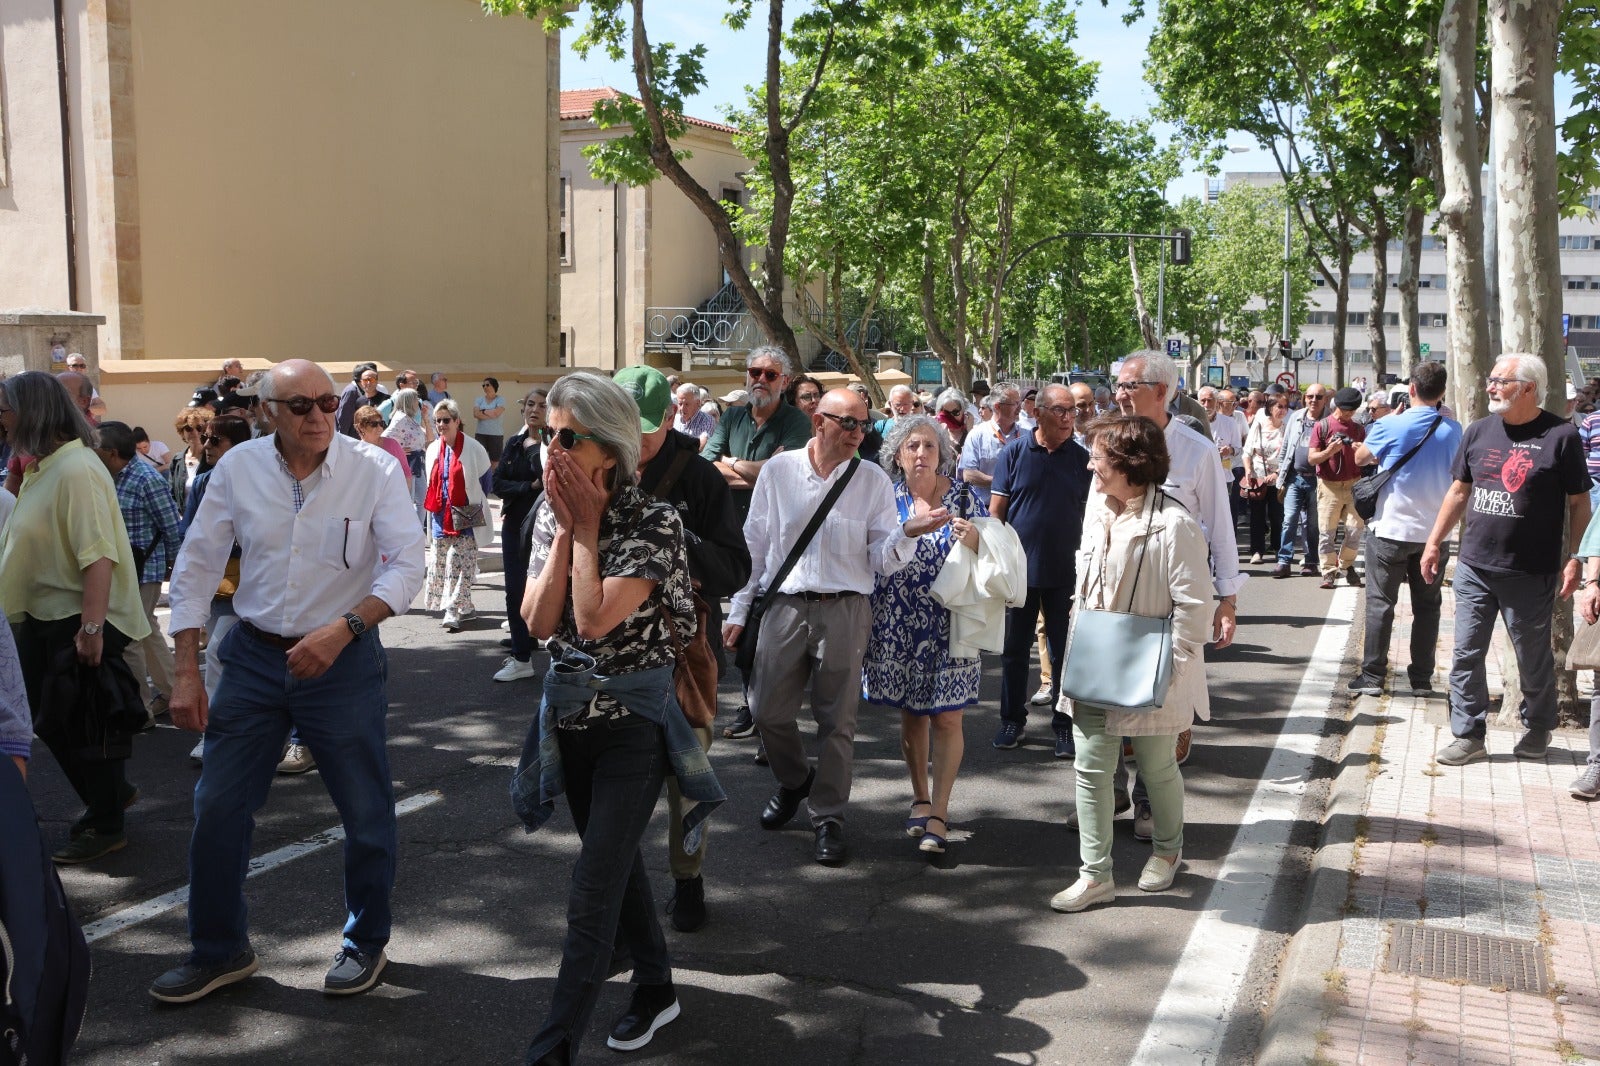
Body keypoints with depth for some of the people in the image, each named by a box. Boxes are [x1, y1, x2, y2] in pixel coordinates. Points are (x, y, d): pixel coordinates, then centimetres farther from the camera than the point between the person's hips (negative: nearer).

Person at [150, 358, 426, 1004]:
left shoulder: (374, 469, -11)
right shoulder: (238, 468, -4)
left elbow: (405, 566, -16)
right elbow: (195, 569, 1)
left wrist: (342, 630, -29)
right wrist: (186, 674, -2)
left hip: (343, 659, -2)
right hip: (254, 655, 3)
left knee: (366, 812, 7)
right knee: (217, 807, 8)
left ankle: (365, 943, 31)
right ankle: (219, 951, 30)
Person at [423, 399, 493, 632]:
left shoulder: (473, 449, -7)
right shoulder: (433, 450, 11)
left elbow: (485, 479, 2)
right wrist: (433, 506, 18)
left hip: (465, 516, -6)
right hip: (440, 515, 6)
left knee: (459, 563, -11)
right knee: (439, 563, 9)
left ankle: (453, 612, -10)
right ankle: (464, 608, 23)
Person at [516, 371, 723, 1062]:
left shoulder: (654, 521, -18)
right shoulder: (550, 511, 0)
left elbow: (595, 618, -28)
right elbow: (539, 622, -9)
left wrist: (587, 527, -19)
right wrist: (565, 530, -14)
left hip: (634, 721, -6)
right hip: (570, 713, 7)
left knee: (592, 894, -6)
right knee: (615, 861, 20)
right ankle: (656, 989, 40)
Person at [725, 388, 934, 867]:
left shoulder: (873, 481, 0)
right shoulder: (778, 470, 1)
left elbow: (882, 560, -2)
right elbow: (754, 544, 7)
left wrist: (908, 533, -23)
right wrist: (738, 611, 6)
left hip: (845, 611, -1)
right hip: (785, 606, 1)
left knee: (837, 721, 6)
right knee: (768, 711, 8)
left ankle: (828, 818, 24)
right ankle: (794, 781, 39)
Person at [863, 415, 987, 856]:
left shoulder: (963, 496, 0)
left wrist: (974, 540, -18)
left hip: (949, 626, -2)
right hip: (898, 626, 2)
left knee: (946, 717, -3)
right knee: (911, 713, 11)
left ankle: (938, 812, 6)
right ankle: (920, 798, 29)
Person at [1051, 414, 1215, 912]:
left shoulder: (1173, 525, -20)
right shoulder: (1097, 512, 4)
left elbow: (1194, 604, -18)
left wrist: (1168, 666, -18)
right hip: (1094, 666, 6)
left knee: (1157, 768, 13)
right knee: (1091, 768, 5)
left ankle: (1168, 851, 39)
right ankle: (1096, 874, 14)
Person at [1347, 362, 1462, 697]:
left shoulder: (1390, 425, -11)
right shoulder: (1453, 430, -1)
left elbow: (1360, 458, 4)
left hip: (1391, 528, -3)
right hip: (1435, 530, 3)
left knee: (1380, 602, 3)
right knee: (1427, 604, 10)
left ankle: (1372, 675, 5)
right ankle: (1422, 677, 15)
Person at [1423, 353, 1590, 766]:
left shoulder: (1561, 436, -7)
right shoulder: (1479, 431, 6)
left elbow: (1579, 503, -4)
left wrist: (1574, 560, -10)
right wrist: (1434, 543, 12)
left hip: (1531, 573, -4)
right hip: (1474, 566, 4)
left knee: (1533, 658, 11)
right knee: (1466, 655, 4)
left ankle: (1538, 729, 31)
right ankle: (1469, 736, 13)